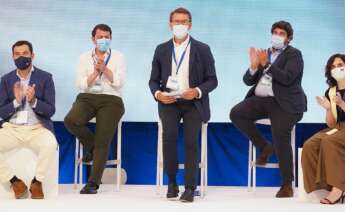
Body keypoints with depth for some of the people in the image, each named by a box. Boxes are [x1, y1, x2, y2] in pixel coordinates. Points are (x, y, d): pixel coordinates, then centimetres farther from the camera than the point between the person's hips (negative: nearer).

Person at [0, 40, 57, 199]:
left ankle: (37, 182, -11)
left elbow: (50, 111, -1)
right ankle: (15, 182, -9)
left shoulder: (45, 78, 4)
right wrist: (16, 101, -14)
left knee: (50, 145, -36)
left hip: (37, 128, -2)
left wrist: (33, 101, -20)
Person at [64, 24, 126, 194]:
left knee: (102, 142, -17)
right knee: (71, 121, -30)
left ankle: (93, 183, -14)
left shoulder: (118, 57, 10)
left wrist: (104, 68, -13)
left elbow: (119, 82, -3)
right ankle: (90, 143, 1)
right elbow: (81, 85, 2)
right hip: (87, 98, 2)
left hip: (111, 99, -2)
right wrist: (95, 72, -10)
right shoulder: (85, 57, 13)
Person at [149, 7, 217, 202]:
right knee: (169, 134, -25)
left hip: (193, 102, -1)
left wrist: (197, 91, -17)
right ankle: (172, 181, -7)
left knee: (191, 140, -18)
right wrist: (158, 94, -10)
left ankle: (190, 188, -8)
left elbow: (212, 80, 2)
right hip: (169, 102, 1)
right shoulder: (161, 49, 11)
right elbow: (154, 80, 12)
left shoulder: (202, 49, 4)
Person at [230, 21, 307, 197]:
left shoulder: (294, 54, 1)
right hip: (261, 100, 6)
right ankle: (265, 147, 0)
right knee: (236, 114, -16)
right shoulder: (263, 54, 18)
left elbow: (287, 78, -16)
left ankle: (287, 185, -16)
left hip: (284, 103, -6)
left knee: (280, 136, -26)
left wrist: (266, 64, -16)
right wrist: (254, 66, -7)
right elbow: (248, 81, 13)